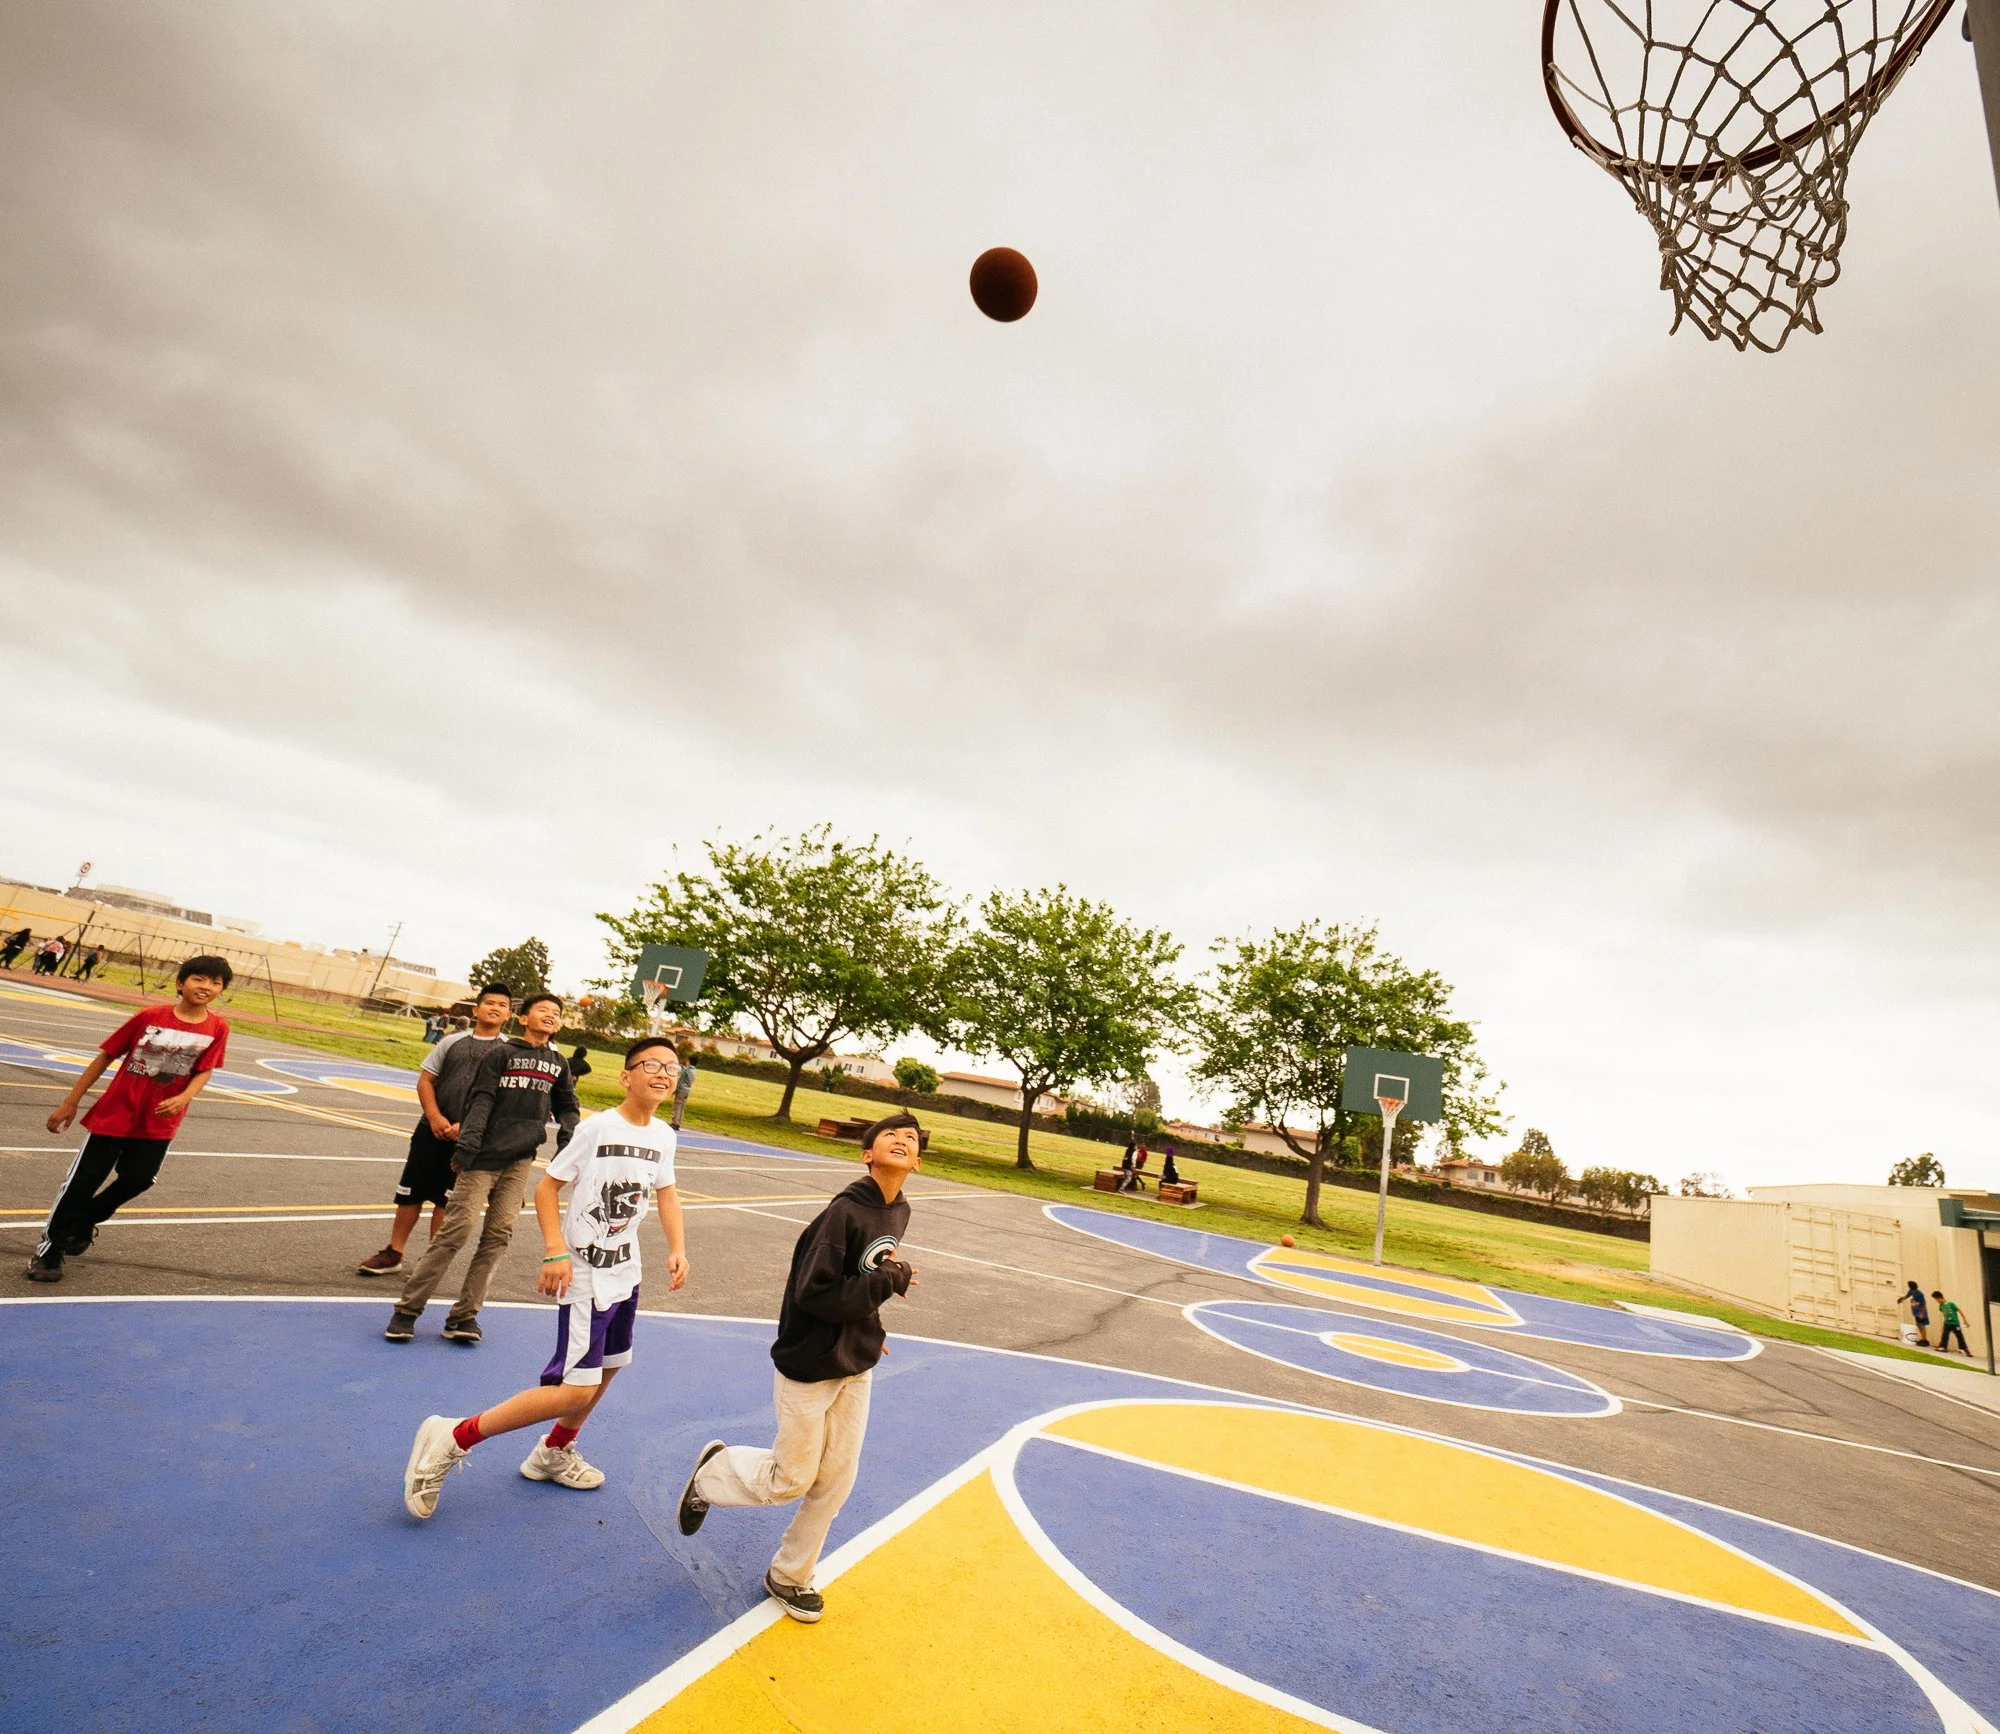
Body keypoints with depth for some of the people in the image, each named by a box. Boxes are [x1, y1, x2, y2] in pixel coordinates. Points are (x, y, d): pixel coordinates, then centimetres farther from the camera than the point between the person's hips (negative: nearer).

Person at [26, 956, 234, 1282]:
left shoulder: (217, 1028, -10)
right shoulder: (150, 1016, -13)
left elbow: (204, 1070, -6)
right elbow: (106, 1056, -4)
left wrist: (184, 1098, -26)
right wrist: (71, 1101, -1)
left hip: (159, 1122, 2)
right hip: (116, 1111, -2)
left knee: (138, 1178, 8)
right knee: (84, 1179, 6)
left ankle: (83, 1222, 39)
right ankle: (49, 1249, 25)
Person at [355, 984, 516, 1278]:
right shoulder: (453, 1041, 7)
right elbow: (425, 1080, 8)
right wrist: (435, 1117, -7)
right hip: (432, 1129, 3)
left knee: (445, 1200, 5)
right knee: (410, 1192, 9)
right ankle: (393, 1254, 24)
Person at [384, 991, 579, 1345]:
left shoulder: (558, 1064, 13)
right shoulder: (500, 1053, 1)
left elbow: (567, 1107, 19)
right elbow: (481, 1100, -7)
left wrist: (567, 1145, 3)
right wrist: (467, 1145, -17)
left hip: (520, 1161, 4)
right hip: (484, 1156, -4)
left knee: (498, 1235, 3)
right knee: (457, 1229, -7)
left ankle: (464, 1315, 12)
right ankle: (408, 1309, 7)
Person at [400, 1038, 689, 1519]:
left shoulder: (663, 1136, -1)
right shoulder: (597, 1128, -20)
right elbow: (547, 1186, -13)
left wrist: (678, 1248, 2)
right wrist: (556, 1252, -22)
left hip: (625, 1272, 8)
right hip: (585, 1275, -8)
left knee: (608, 1368, 22)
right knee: (576, 1388, -13)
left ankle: (554, 1453, 45)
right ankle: (454, 1438, 2)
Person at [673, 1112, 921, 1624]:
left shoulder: (899, 1213, -2)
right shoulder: (844, 1212, -27)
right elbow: (814, 1294, -28)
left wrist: (867, 1331, 4)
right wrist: (889, 1281, -24)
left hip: (857, 1369, 7)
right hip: (809, 1367, -7)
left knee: (836, 1481, 13)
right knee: (790, 1480, 8)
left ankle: (789, 1576, 35)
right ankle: (714, 1468, 36)